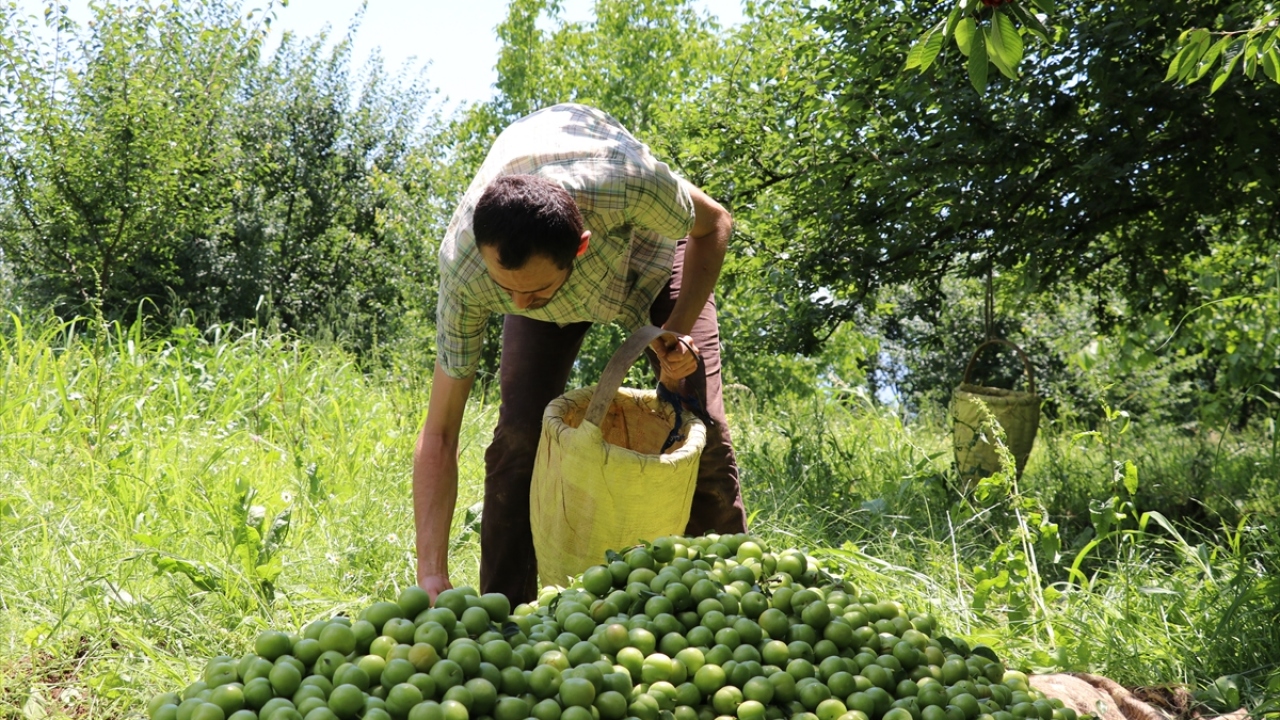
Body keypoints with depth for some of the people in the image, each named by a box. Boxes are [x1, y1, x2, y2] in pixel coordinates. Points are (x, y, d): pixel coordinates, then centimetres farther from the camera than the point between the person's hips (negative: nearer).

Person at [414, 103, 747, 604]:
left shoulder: (632, 186, -45)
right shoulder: (462, 269, -39)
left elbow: (714, 224, -19)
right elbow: (438, 435, -33)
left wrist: (679, 332, -30)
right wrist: (432, 574, -40)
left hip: (651, 246, 0)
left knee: (701, 427, -9)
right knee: (518, 435, -18)